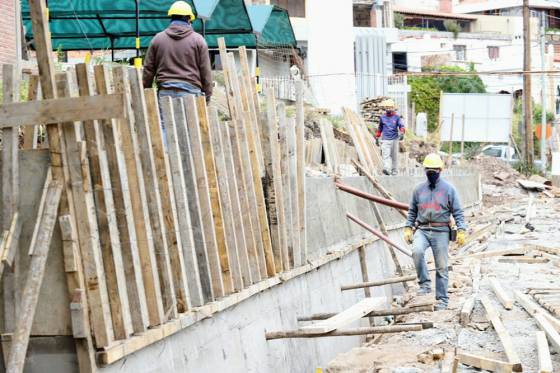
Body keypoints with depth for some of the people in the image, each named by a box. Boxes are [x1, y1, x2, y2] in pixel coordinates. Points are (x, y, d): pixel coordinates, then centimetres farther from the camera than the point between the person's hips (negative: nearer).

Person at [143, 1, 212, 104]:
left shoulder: (157, 39, 9)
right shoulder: (197, 39, 3)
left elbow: (148, 69, 10)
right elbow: (206, 71, 1)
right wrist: (207, 96, 7)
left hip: (165, 92, 2)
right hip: (190, 91, -2)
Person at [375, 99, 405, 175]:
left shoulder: (397, 117, 3)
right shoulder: (382, 117, 9)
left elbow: (401, 125, -9)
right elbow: (380, 128, 21)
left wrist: (402, 133, -29)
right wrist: (377, 138, 21)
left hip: (394, 139, 0)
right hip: (385, 140, 0)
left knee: (394, 156, 8)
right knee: (386, 155, -17)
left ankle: (394, 171, 17)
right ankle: (386, 169, -32)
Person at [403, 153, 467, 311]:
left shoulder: (449, 189, 1)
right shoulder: (419, 189, 10)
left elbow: (458, 212, 1)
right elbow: (412, 211, 17)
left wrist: (461, 231, -8)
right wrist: (408, 228, 7)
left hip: (441, 232, -2)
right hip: (422, 230, 2)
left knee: (441, 267, 1)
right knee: (417, 251, -29)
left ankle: (442, 300, 10)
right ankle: (425, 284, -16)